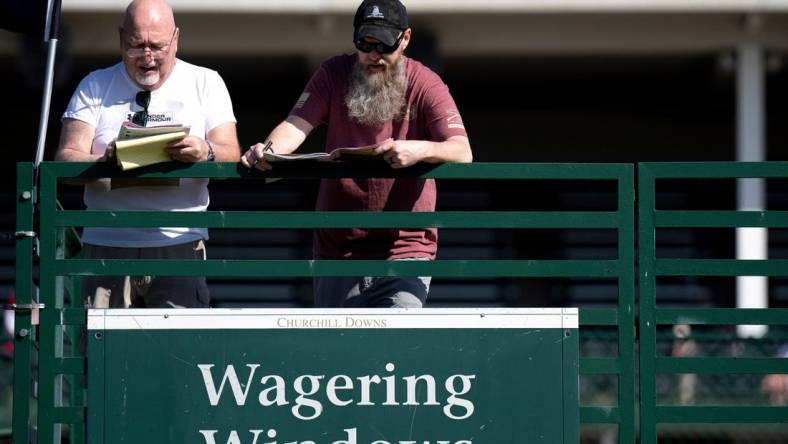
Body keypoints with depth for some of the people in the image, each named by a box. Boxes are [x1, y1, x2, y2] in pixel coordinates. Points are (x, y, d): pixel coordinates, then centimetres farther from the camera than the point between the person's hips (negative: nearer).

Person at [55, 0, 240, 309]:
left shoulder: (205, 83, 10)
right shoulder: (95, 87, 12)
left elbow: (231, 156, 2)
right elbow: (66, 159, 1)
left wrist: (206, 153, -22)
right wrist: (105, 161, -21)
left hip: (180, 245, -1)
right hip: (106, 247, 1)